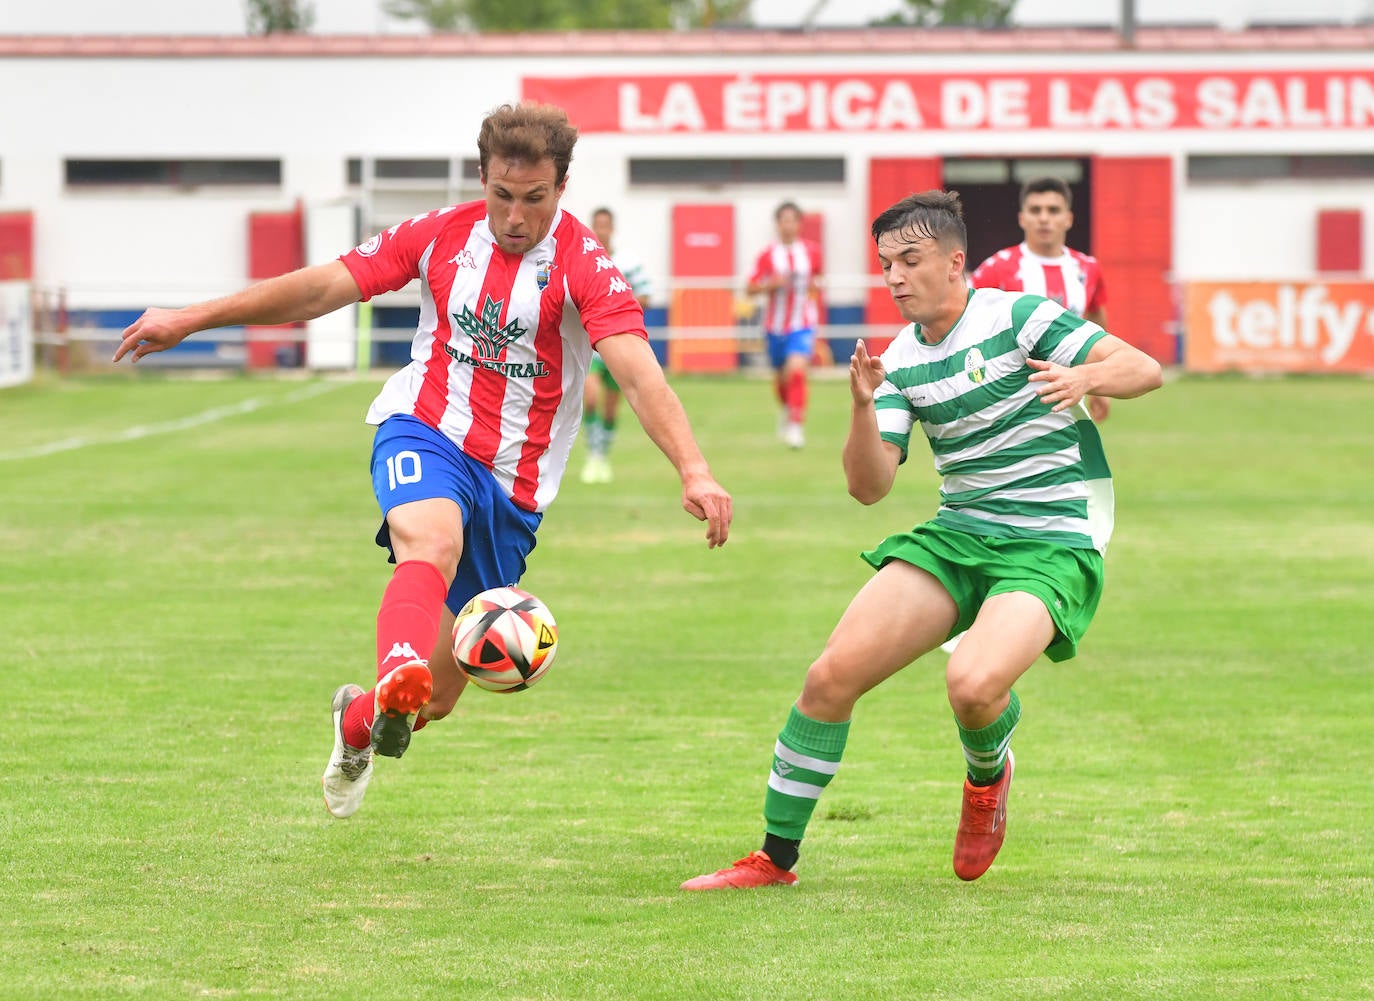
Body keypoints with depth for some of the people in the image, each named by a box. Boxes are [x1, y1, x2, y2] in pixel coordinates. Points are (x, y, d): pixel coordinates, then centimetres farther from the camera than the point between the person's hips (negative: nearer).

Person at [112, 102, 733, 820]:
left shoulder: (582, 264, -9)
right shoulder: (444, 235, 1)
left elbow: (639, 373, -22)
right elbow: (325, 286, 5)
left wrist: (693, 471, -37)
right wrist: (192, 319, 4)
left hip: (513, 482, 0)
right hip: (423, 431, 0)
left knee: (438, 693, 4)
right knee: (431, 542, -37)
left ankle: (359, 722, 39)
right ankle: (397, 672, -66)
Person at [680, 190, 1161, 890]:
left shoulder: (1017, 317, -8)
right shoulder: (899, 363, 8)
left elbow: (1144, 369, -11)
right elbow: (868, 485, 2)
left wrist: (1085, 377, -32)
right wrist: (863, 406, -15)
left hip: (1052, 543, -5)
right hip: (957, 534, 5)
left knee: (974, 685, -31)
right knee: (834, 672, -10)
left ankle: (987, 778, 6)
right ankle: (775, 856, 4)